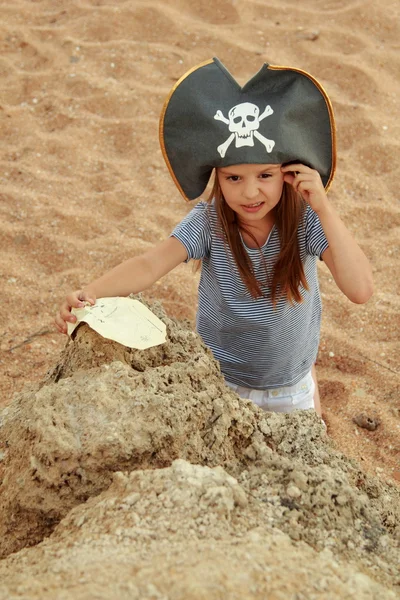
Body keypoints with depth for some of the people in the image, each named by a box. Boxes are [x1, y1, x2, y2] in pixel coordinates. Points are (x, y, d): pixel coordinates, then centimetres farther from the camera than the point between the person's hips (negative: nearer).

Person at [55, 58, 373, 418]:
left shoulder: (305, 220, -24)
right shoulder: (209, 222, -23)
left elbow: (360, 290, -34)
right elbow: (151, 264, -36)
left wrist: (323, 208, -38)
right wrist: (90, 293, -54)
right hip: (217, 380, 0)